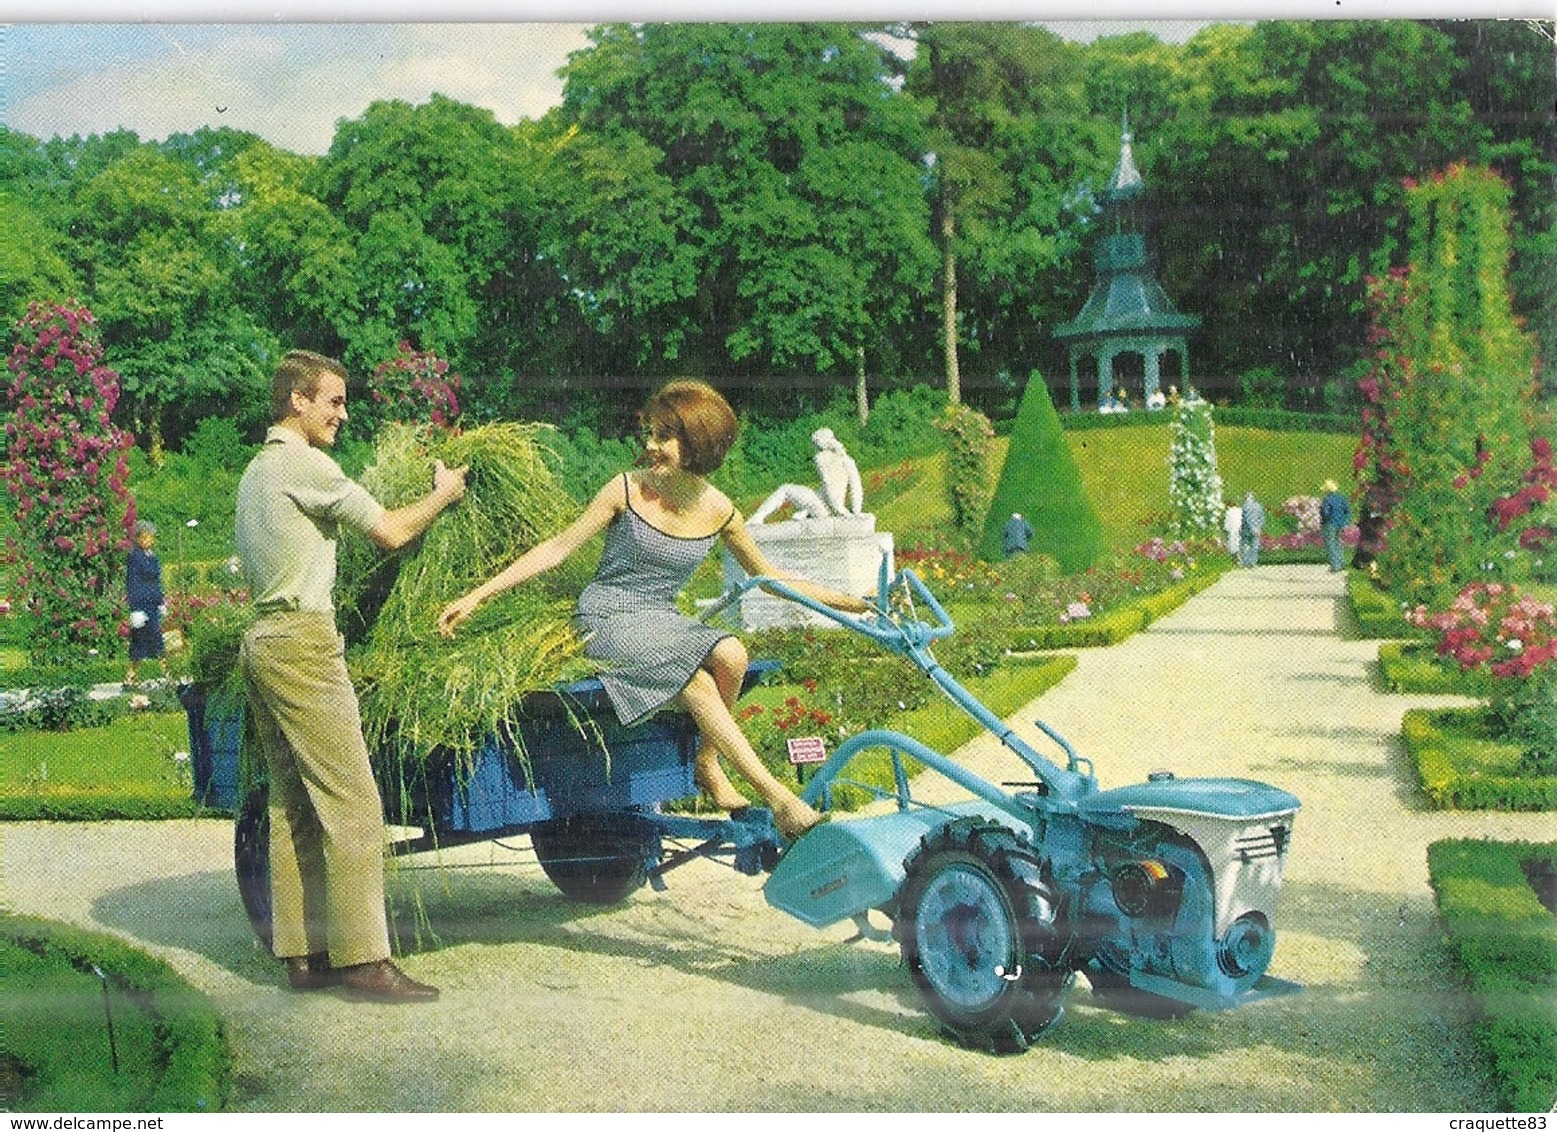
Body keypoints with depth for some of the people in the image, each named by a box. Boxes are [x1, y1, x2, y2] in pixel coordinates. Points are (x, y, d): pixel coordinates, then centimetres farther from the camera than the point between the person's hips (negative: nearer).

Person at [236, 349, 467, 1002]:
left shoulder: (256, 471, 20)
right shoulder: (306, 465, -9)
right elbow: (390, 533, -9)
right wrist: (444, 494, 8)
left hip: (261, 640, 10)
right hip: (303, 641, -10)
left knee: (292, 803, 10)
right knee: (352, 801, -9)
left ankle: (302, 953, 12)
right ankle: (362, 960, -9)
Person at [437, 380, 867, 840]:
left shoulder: (717, 510, 1)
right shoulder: (628, 490, -8)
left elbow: (769, 577, 12)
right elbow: (558, 548, -6)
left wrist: (855, 603, 9)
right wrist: (476, 595, -11)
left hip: (663, 620, 4)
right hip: (608, 618, -4)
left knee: (731, 655, -28)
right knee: (697, 681, -29)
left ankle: (708, 762, -4)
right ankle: (778, 798, -27)